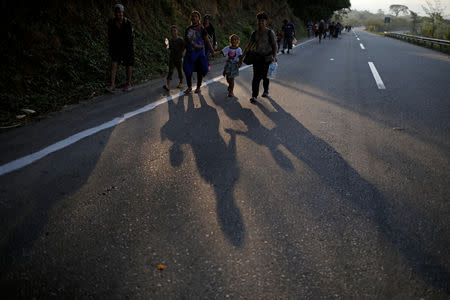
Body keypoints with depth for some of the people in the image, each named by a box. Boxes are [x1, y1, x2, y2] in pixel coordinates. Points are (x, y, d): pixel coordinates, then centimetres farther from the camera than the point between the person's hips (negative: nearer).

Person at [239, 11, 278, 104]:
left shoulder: (270, 33, -7)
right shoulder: (255, 33, 5)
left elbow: (274, 45, -14)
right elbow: (249, 45, 9)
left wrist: (274, 56, -31)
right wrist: (242, 56, 6)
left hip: (267, 58, -3)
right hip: (257, 57, 3)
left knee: (265, 75, 7)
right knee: (256, 76, -5)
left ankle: (266, 91, 35)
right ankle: (254, 96, -4)